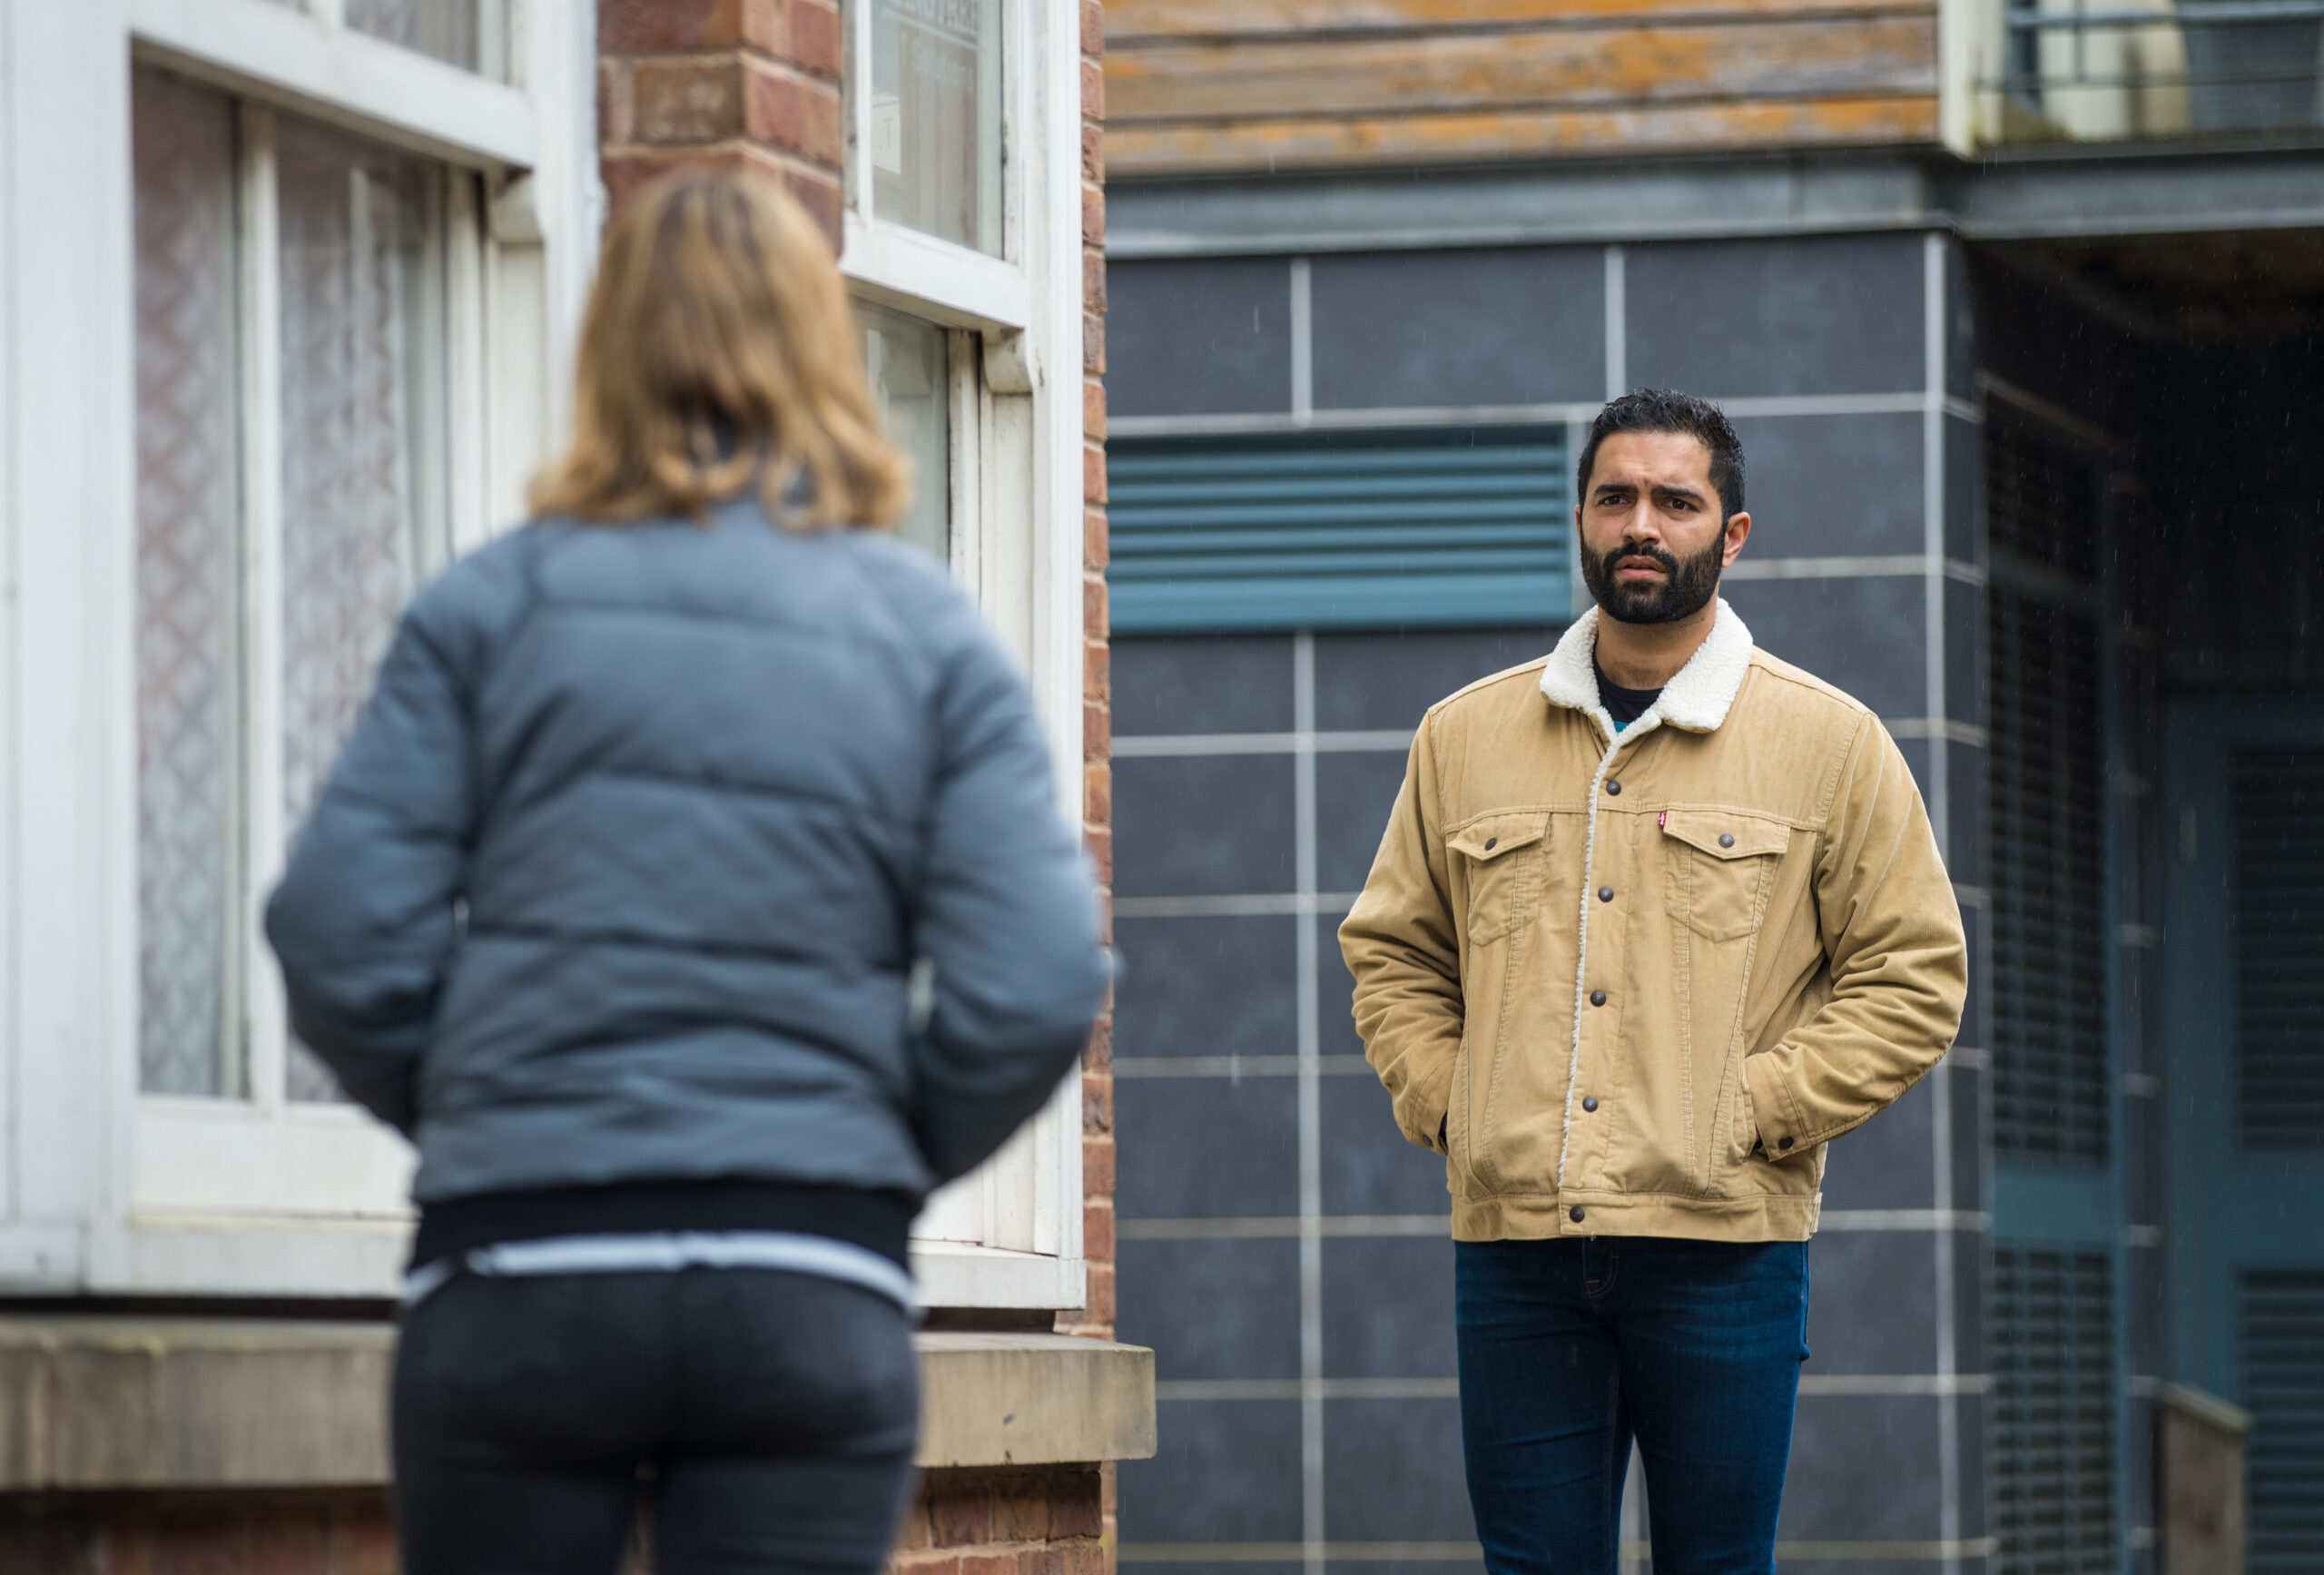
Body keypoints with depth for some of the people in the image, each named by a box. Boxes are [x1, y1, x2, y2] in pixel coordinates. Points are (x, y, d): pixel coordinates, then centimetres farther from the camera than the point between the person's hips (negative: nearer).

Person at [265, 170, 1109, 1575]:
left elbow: (344, 934, -4)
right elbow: (1036, 987, -4)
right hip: (812, 1294, 0)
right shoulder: (932, 634, 4)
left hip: (521, 1276, 0)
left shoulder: (493, 606, 2)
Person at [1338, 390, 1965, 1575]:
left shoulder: (1829, 743, 5)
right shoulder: (1465, 738, 12)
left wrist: (1747, 1114, -6)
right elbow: (1391, 953, 21)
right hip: (1512, 1244, 2)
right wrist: (1445, 1108, 4)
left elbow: (1914, 979, 3)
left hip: (1725, 1244, -2)